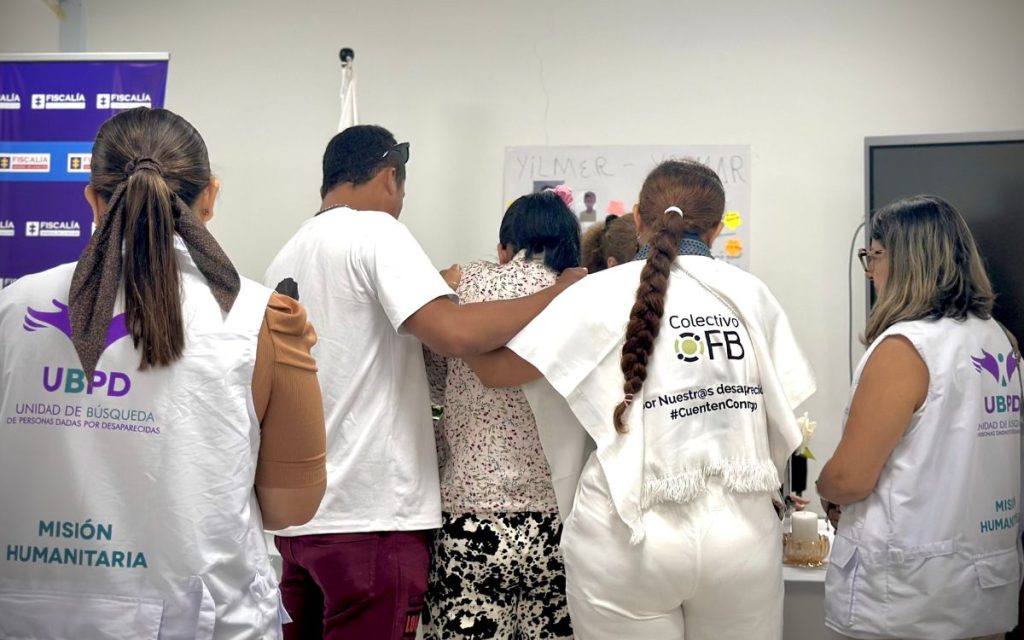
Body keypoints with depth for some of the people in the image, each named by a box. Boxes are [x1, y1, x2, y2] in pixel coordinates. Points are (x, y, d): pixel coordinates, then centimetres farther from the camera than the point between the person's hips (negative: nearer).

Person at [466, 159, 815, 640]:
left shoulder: (603, 293, -5)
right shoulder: (751, 293, 5)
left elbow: (494, 369, -1)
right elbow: (782, 419, 8)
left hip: (632, 537, -2)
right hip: (742, 533, 3)